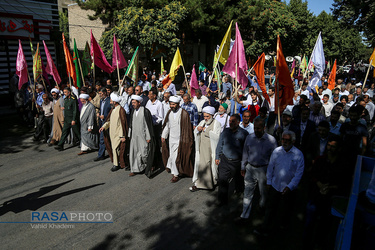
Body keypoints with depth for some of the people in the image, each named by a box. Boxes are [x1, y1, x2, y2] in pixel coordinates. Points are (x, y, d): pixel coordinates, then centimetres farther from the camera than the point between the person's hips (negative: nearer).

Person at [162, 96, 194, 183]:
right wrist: (163, 136, 15)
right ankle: (174, 171, 31)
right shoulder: (170, 112, 4)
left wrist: (185, 140, -12)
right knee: (171, 156, 12)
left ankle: (176, 175, 14)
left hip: (179, 139, -6)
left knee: (176, 157, -3)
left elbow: (186, 128, -11)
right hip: (171, 138, 6)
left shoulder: (184, 113, -14)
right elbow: (167, 125, 14)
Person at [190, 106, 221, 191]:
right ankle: (198, 183, 12)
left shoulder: (216, 123, -4)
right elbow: (195, 133, 14)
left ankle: (213, 182, 23)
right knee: (200, 165, 4)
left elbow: (217, 136, -16)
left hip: (211, 149, -4)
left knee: (211, 165, 3)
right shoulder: (202, 122, 11)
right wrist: (197, 129, -8)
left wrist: (207, 131, -15)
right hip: (202, 148, 4)